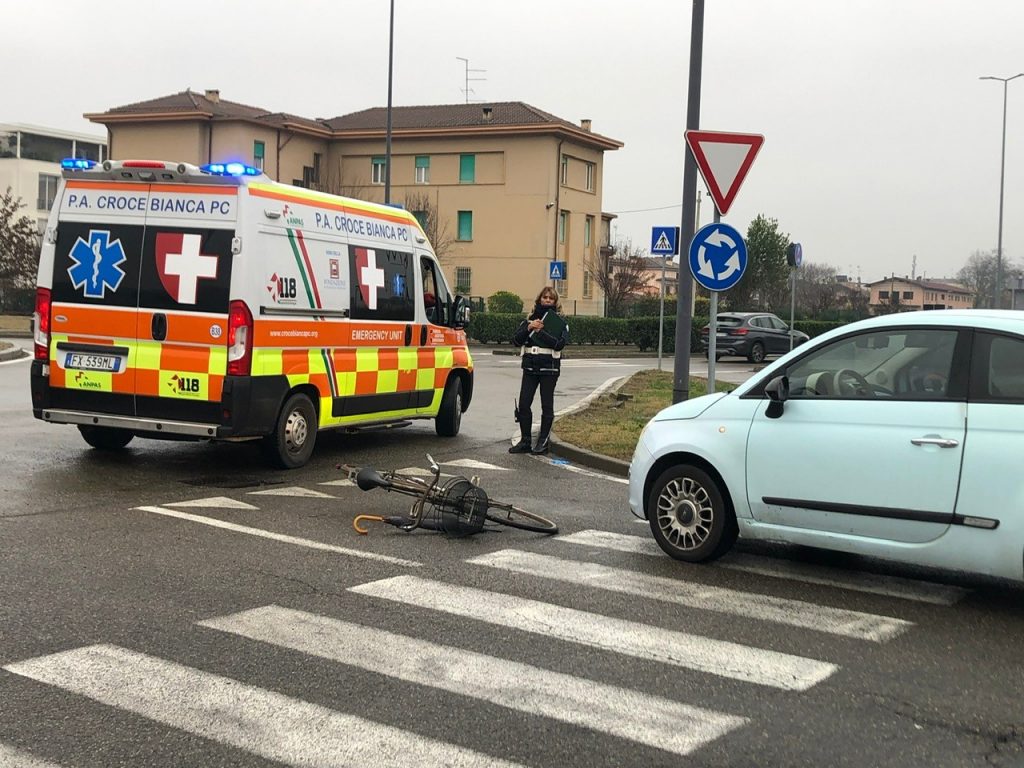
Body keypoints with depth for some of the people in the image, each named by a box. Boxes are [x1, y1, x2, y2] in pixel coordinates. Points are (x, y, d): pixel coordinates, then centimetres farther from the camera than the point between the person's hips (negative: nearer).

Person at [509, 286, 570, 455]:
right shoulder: (529, 319, 11)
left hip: (549, 368, -3)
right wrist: (529, 328, -15)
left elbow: (560, 344, -13)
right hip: (530, 367, 3)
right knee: (523, 404, -1)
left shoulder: (560, 322, 2)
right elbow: (516, 341, 1)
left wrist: (541, 332, -19)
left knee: (547, 405, 2)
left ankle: (543, 441, 9)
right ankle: (525, 442, 8)